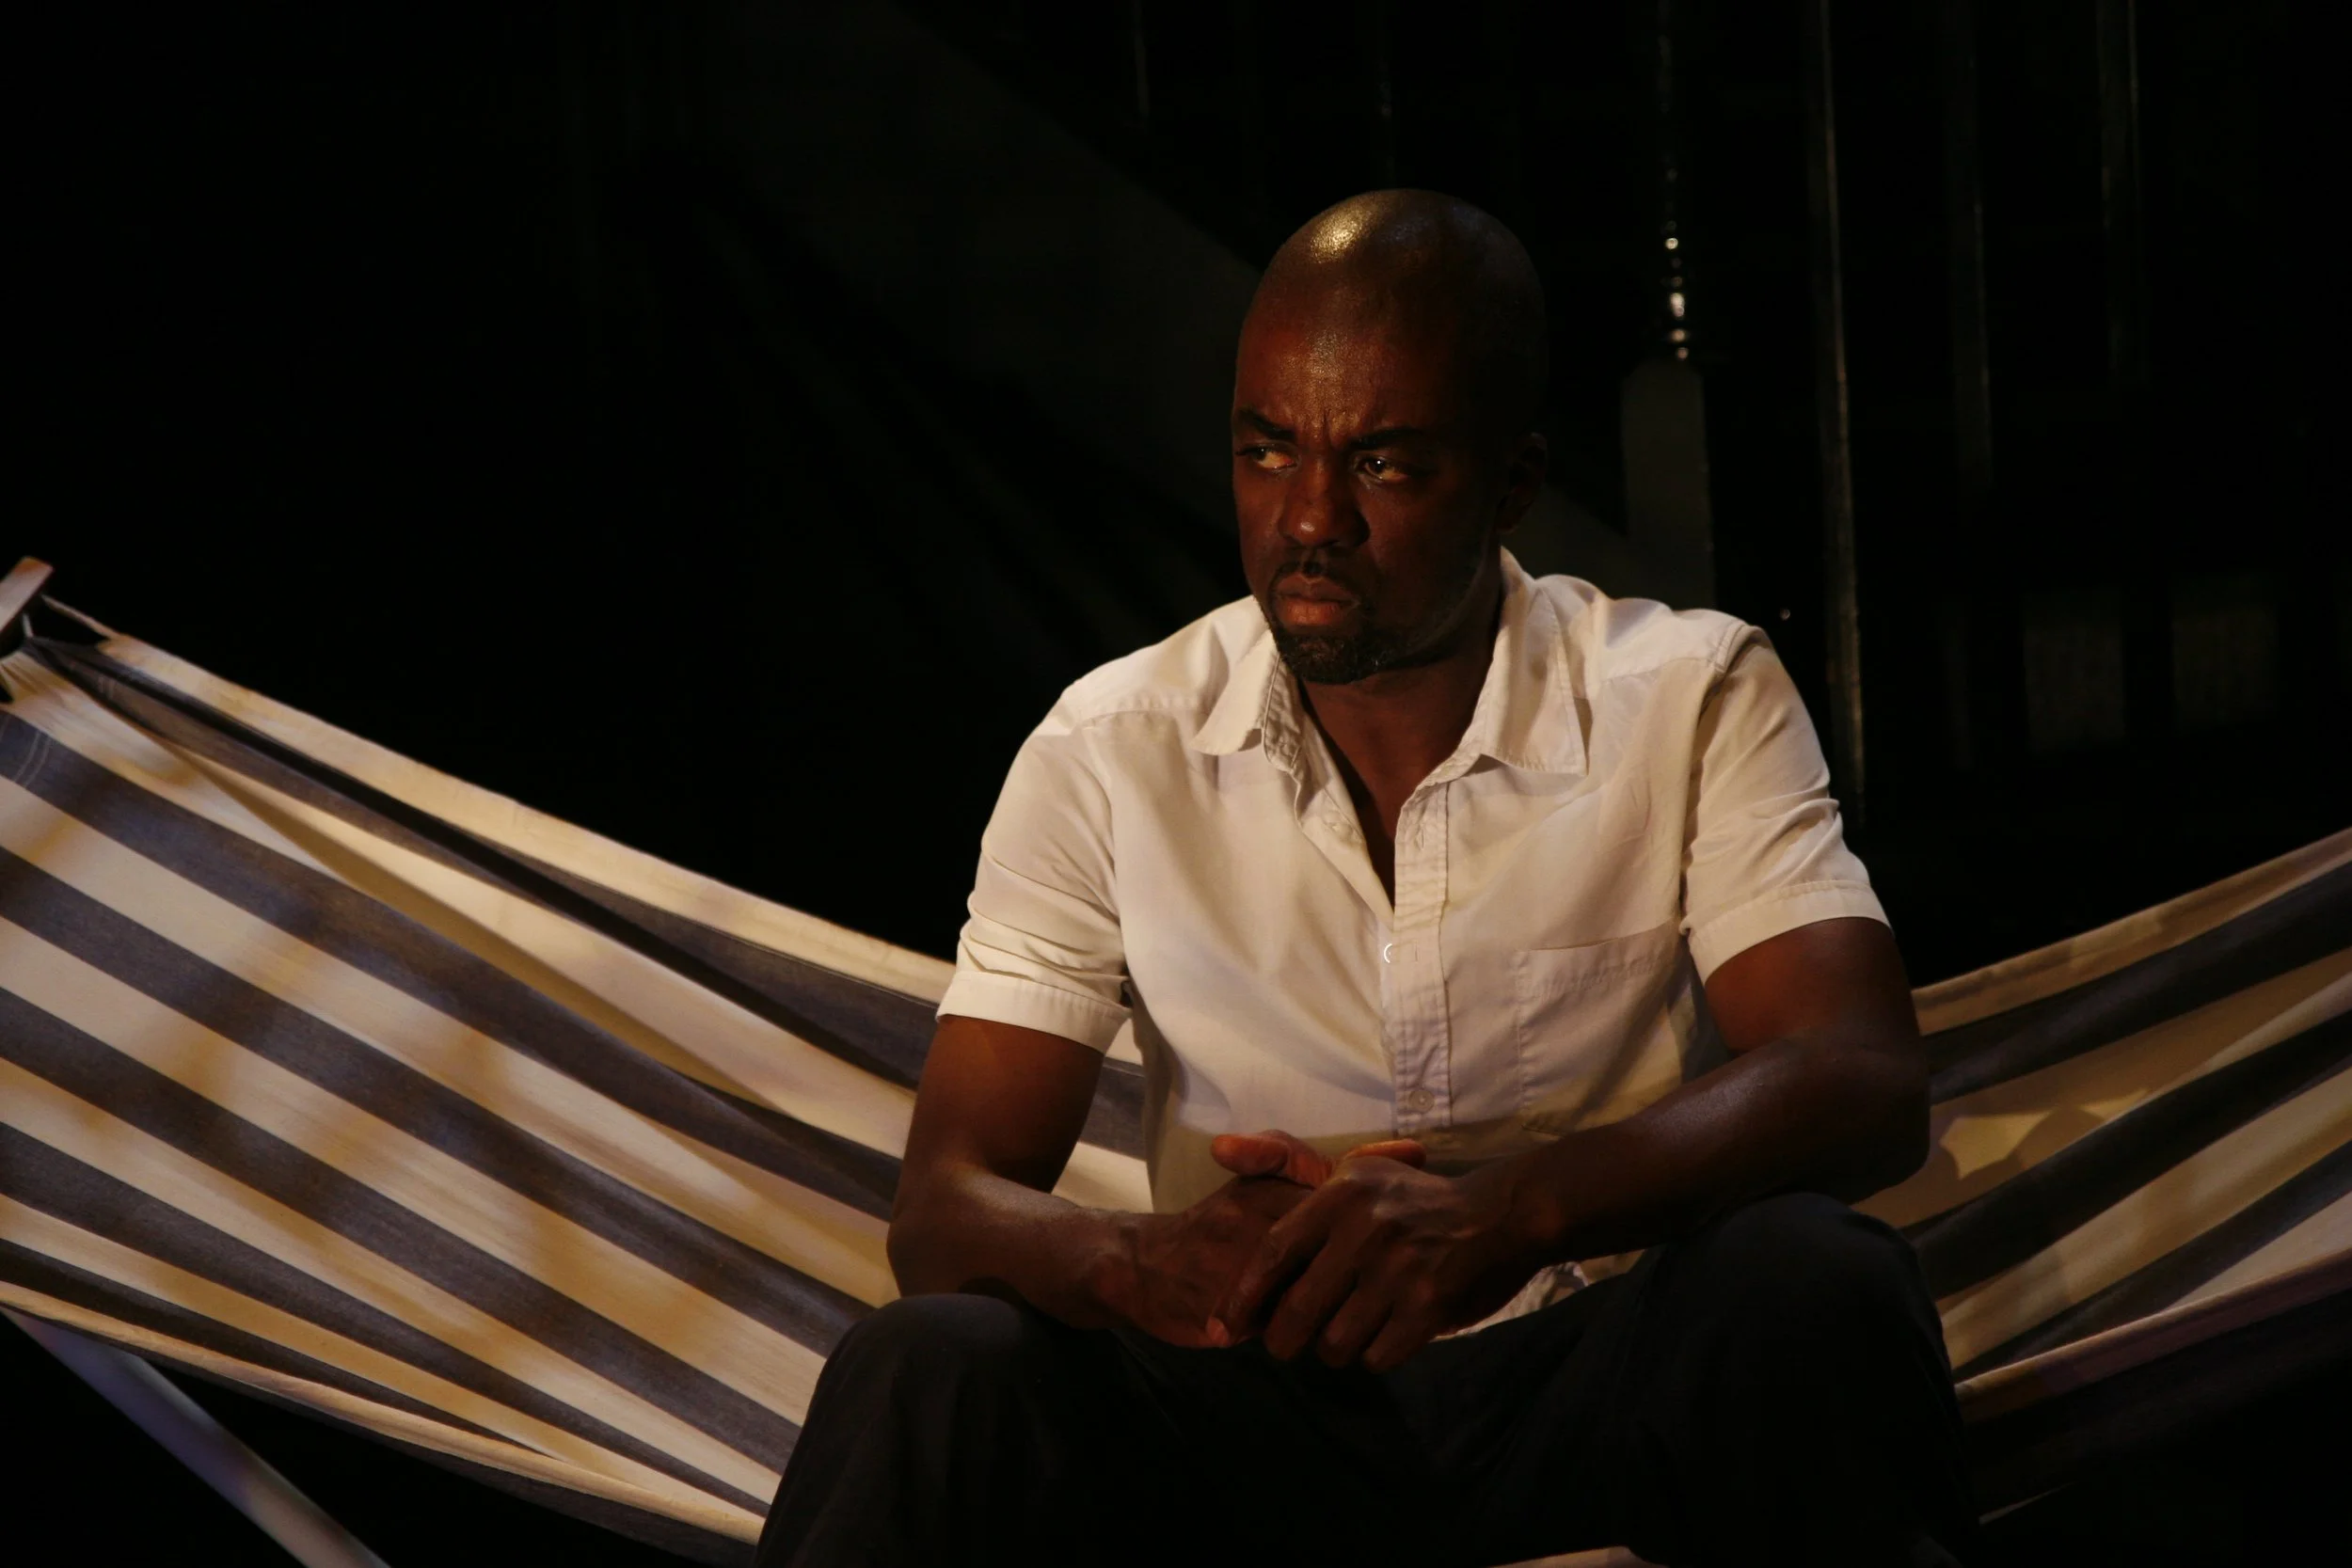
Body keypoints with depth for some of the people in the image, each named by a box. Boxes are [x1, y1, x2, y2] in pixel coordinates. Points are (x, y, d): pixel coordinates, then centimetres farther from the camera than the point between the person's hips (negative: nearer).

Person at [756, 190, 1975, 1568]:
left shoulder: (1695, 702, -1)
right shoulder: (1113, 752, 2)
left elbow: (1865, 1084, -15)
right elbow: (947, 1202, -4)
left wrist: (1510, 1211, -35)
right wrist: (1148, 1263, -30)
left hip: (1591, 1391, 0)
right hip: (1253, 1395, 0)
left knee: (1812, 1281, -34)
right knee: (935, 1372, -32)